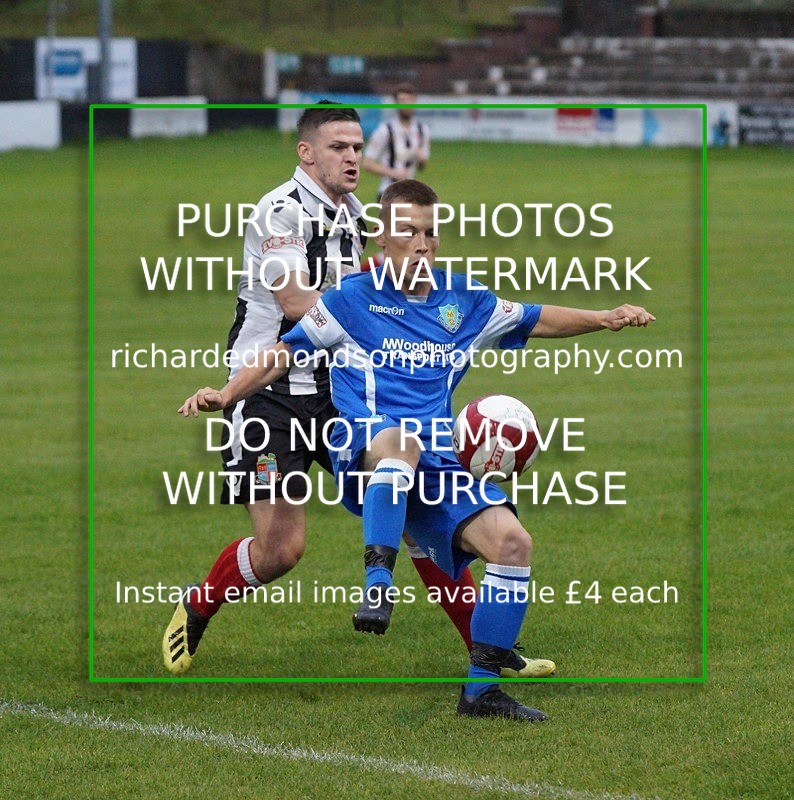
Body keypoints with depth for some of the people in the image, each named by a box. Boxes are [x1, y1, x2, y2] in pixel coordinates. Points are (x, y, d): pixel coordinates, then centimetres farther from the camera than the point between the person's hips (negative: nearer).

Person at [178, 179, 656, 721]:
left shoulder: (464, 302, 21)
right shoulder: (352, 300, 10)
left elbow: (538, 320, 31)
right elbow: (282, 356, 14)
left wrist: (606, 319, 17)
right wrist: (226, 395, -1)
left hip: (436, 471, 5)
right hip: (362, 454, -5)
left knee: (512, 541, -17)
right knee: (400, 439, -42)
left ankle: (482, 689, -7)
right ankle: (378, 587, -49)